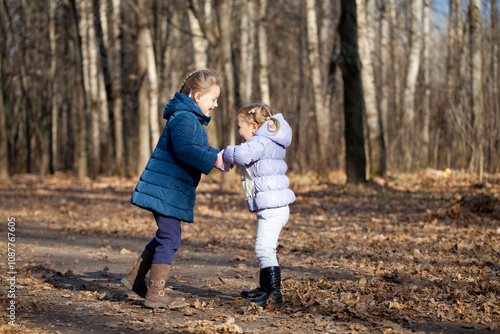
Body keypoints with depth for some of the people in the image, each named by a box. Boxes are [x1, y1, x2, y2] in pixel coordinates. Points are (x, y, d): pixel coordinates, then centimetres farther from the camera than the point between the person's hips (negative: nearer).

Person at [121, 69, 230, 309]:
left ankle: (136, 278, 29)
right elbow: (185, 150, -29)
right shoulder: (184, 118, -16)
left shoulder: (192, 119, 19)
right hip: (166, 189, -11)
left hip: (171, 190, 11)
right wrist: (214, 161, -26)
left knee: (166, 237, 18)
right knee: (169, 239, -7)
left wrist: (219, 155, 12)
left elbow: (198, 149, 26)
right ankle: (155, 293, -1)